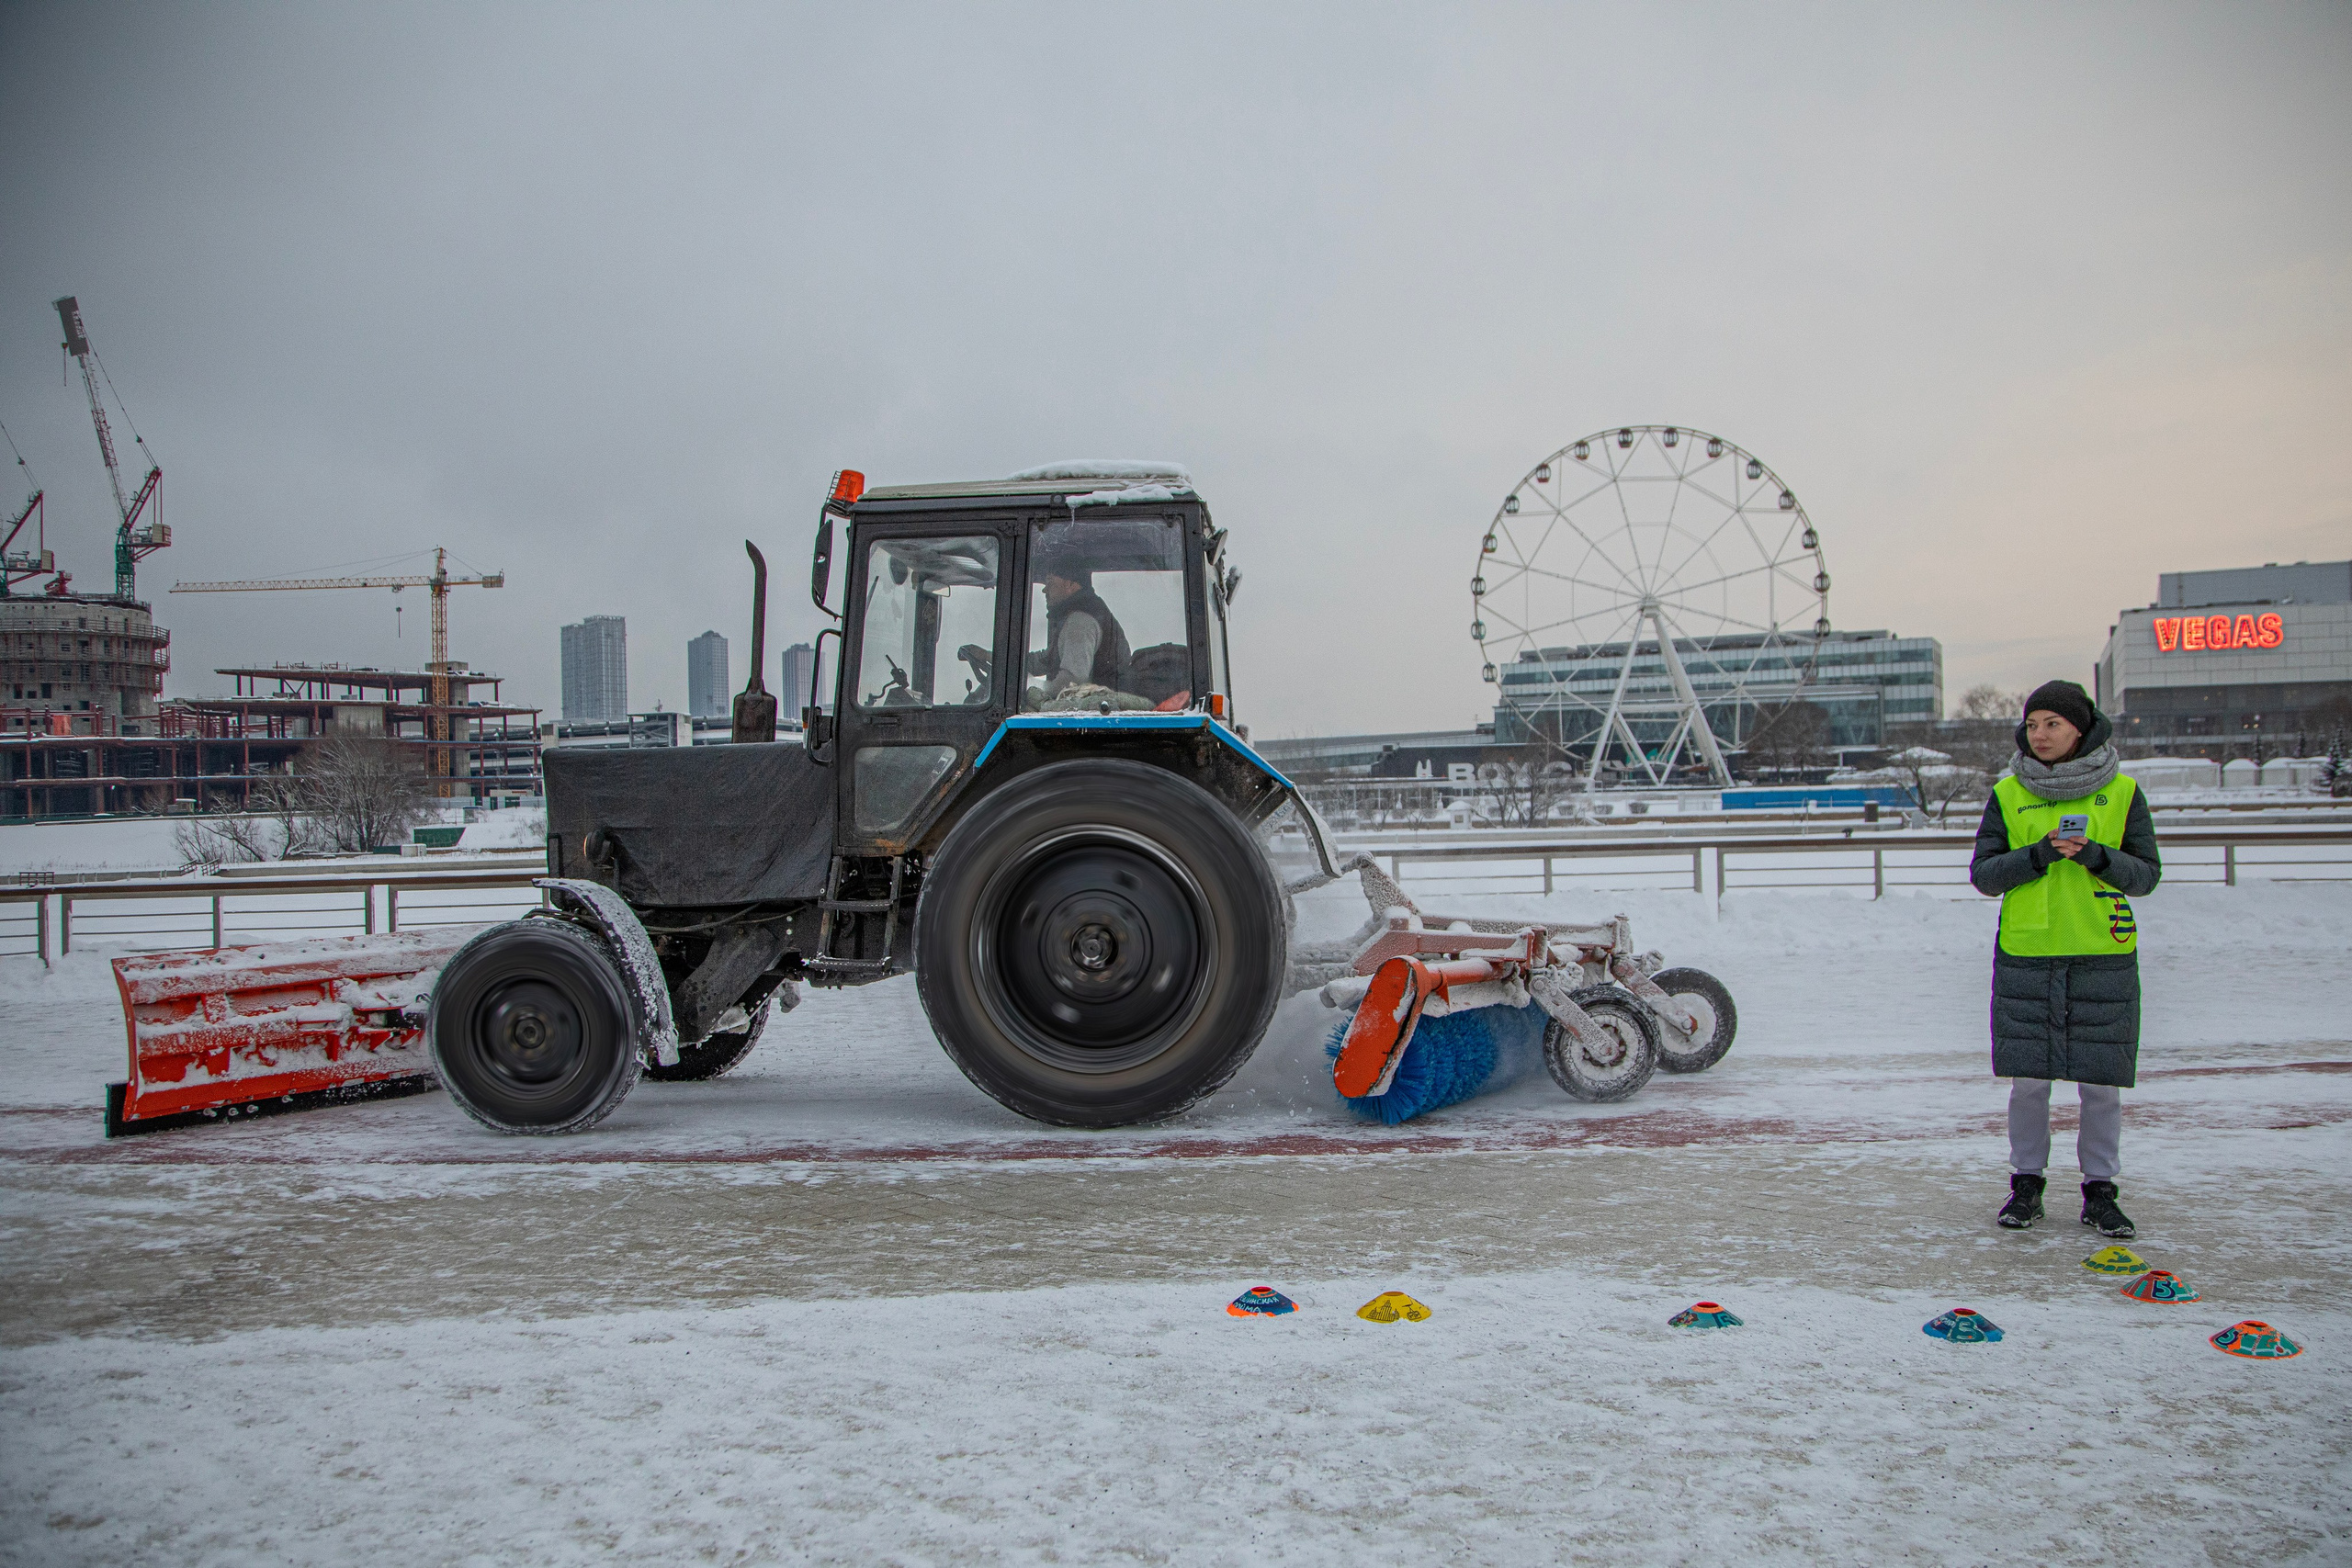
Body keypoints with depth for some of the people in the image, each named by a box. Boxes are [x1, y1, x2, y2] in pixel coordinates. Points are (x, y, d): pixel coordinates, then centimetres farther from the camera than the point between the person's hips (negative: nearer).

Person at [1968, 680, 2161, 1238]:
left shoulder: (2121, 792, 3)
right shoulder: (2008, 795, 6)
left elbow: (2146, 875, 3)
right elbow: (1984, 875, 1)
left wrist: (2097, 856, -16)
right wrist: (2039, 854, -15)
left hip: (2103, 956, -1)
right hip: (2025, 956, 1)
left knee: (2101, 1081, 2)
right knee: (2028, 1078, 4)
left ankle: (2099, 1190, 16)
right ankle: (2026, 1183, 19)